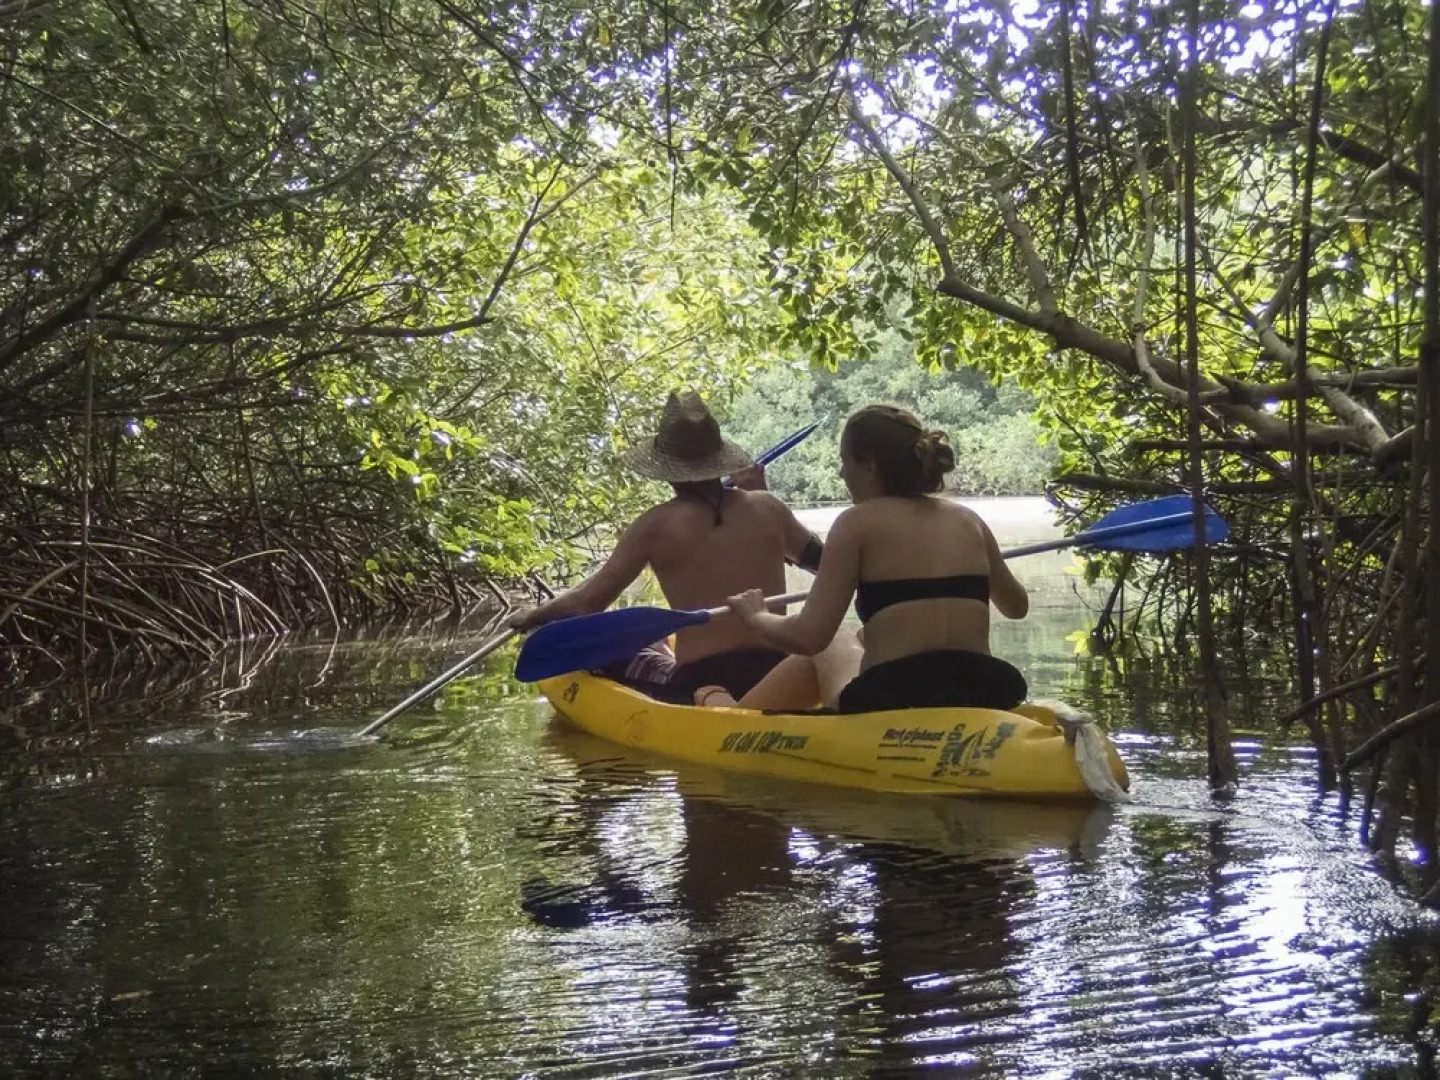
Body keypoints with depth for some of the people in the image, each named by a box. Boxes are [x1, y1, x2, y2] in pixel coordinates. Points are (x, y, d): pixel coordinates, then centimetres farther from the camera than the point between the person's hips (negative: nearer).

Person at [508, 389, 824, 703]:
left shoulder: (656, 525, -8)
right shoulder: (766, 507, 0)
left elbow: (588, 602, -6)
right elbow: (823, 561, 19)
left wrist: (533, 616, 14)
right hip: (779, 677, 1)